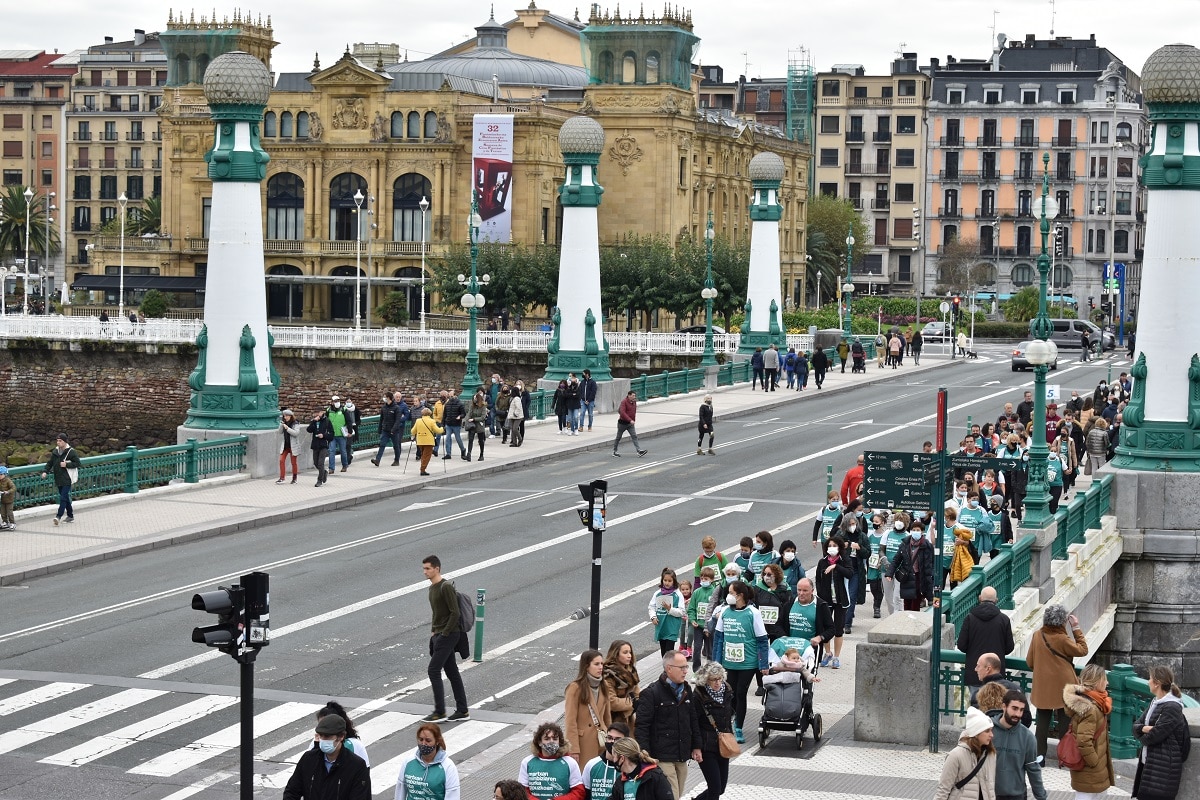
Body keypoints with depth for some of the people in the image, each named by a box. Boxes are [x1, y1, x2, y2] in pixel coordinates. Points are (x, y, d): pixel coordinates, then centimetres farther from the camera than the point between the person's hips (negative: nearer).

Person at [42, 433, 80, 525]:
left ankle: (59, 516, -17)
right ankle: (70, 516, 23)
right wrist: (45, 471, -1)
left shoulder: (71, 452, -8)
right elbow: (50, 462, 14)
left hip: (67, 479, -6)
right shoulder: (55, 451, 9)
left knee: (63, 497, -13)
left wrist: (66, 464, -16)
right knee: (66, 498, 13)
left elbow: (77, 463, -6)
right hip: (58, 479, 6)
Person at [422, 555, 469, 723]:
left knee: (433, 670, -10)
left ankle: (440, 712, -6)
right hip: (438, 635, 9)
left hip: (448, 635, -9)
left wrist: (444, 634, -17)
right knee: (452, 672, 11)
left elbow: (455, 613, -19)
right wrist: (433, 631, 13)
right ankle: (462, 710, 16)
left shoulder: (446, 587, -16)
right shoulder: (432, 587, 13)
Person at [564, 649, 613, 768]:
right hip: (583, 740, -6)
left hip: (600, 740, 6)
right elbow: (570, 722, -11)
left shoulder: (603, 687, 13)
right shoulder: (575, 688, -9)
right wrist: (574, 750, -14)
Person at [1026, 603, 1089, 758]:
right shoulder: (1062, 639, -19)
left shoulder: (1037, 635, -4)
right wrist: (1076, 629, -6)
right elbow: (1082, 650, -7)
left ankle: (1039, 755, 13)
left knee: (1043, 722, 11)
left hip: (1042, 687, 4)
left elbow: (1030, 662, 4)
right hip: (1062, 687, -4)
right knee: (1064, 721, 8)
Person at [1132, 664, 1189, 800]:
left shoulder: (1172, 707, -17)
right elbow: (1136, 726, 9)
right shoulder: (1154, 703, 13)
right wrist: (1145, 729, -14)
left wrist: (1142, 736, 1)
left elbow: (1153, 736, -20)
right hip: (1147, 763, 9)